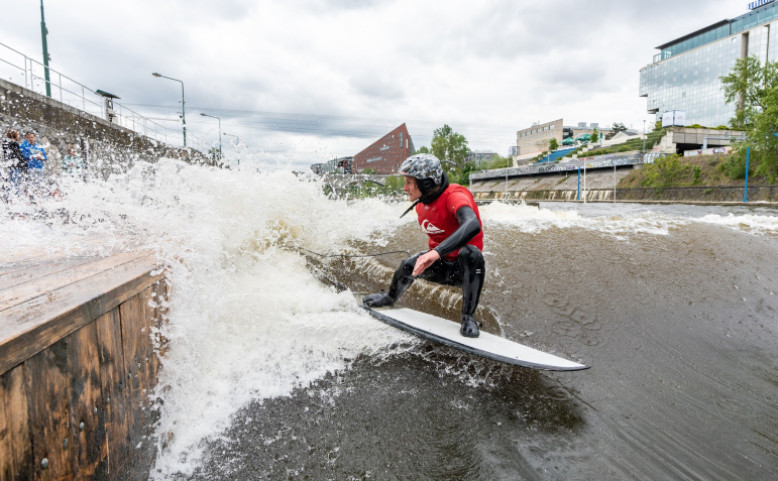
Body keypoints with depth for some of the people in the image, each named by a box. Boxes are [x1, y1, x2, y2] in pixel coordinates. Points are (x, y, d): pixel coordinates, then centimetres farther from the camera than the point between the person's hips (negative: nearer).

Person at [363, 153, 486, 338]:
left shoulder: (454, 196, -25)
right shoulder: (421, 205, 0)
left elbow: (472, 225, -46)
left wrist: (437, 252, -54)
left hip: (465, 268, -5)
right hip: (439, 266, 6)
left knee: (470, 253, -38)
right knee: (408, 265, -22)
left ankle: (468, 317, -23)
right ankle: (390, 298, 12)